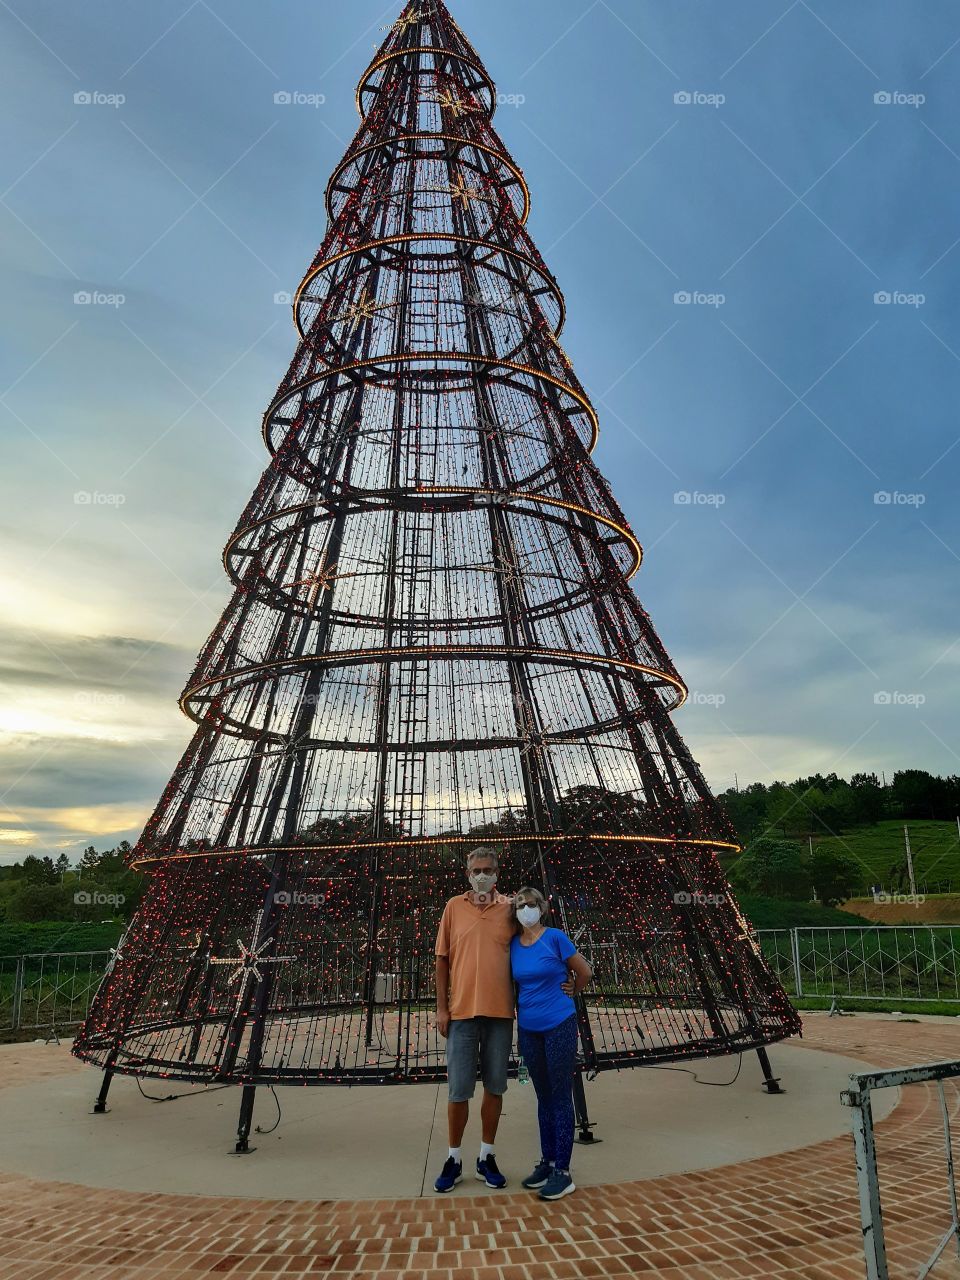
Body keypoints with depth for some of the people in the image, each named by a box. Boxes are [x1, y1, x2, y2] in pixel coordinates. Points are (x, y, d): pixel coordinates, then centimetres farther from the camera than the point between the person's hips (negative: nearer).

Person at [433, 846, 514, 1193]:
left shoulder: (510, 908, 3)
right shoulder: (454, 907, 2)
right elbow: (442, 959, 5)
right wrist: (441, 1008, 1)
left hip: (501, 1012, 1)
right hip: (462, 1011, -1)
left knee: (494, 1087, 10)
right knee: (458, 1090, 6)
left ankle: (487, 1157, 25)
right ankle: (453, 1159, 22)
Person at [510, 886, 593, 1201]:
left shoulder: (555, 938, -11)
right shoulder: (513, 945, 2)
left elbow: (585, 972, 0)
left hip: (559, 1027, -5)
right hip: (528, 1030, 5)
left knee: (560, 1098, 0)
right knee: (543, 1097, 14)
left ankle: (563, 1172, 7)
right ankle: (546, 1161, 24)